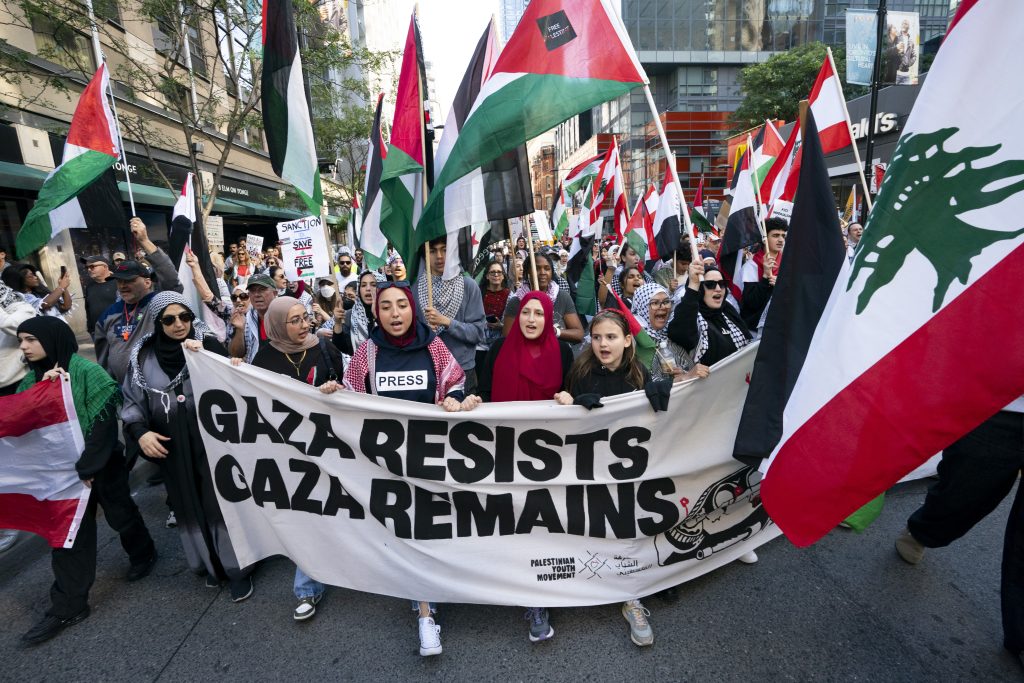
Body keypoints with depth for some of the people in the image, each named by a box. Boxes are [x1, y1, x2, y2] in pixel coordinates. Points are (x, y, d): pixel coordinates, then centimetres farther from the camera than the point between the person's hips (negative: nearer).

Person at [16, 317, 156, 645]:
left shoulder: (87, 371, -16)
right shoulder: (32, 379, 4)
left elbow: (104, 422, -19)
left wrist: (86, 468, -19)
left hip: (102, 464, -5)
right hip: (61, 469, 5)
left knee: (121, 515, 12)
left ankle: (144, 554, 39)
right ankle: (67, 605, 17)